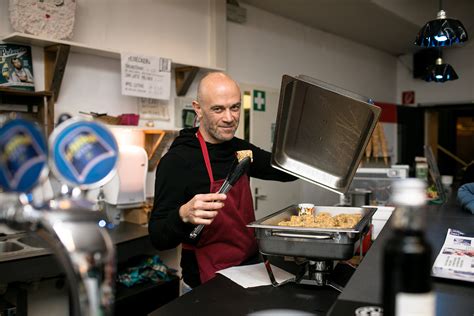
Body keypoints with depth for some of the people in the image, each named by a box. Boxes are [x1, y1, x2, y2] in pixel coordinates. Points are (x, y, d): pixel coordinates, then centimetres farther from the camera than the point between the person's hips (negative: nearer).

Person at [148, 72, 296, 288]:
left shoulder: (239, 149, 6)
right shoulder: (177, 160, -16)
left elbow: (288, 170, 18)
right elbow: (158, 239, -17)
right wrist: (184, 215, -36)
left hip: (251, 269, 5)